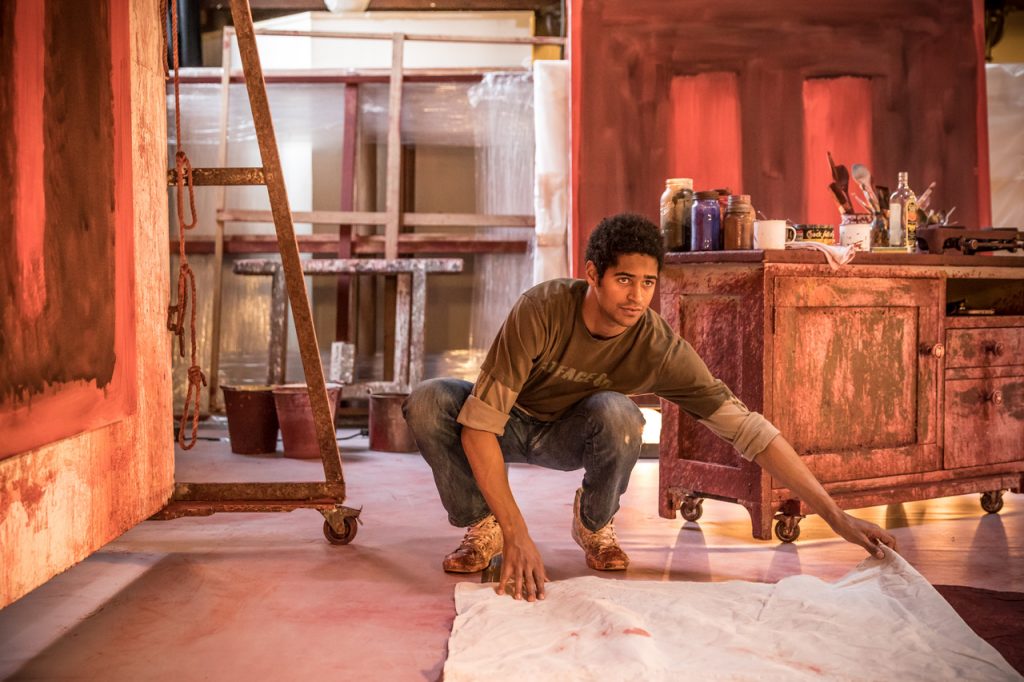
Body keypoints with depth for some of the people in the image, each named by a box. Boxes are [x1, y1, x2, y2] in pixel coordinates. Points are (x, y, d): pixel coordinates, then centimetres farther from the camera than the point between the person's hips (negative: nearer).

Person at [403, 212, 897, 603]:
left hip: (569, 437, 1)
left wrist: (836, 516, -26)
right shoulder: (542, 310, -33)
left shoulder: (660, 348, -26)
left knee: (617, 411, -35)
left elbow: (745, 428, -23)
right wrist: (516, 535, -41)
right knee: (427, 402, -32)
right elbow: (479, 424, -34)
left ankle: (594, 522, -3)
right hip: (508, 425, -1)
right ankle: (484, 526, -7)